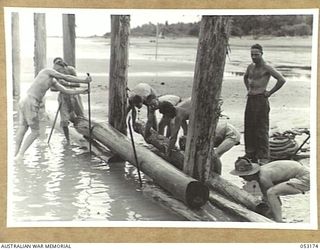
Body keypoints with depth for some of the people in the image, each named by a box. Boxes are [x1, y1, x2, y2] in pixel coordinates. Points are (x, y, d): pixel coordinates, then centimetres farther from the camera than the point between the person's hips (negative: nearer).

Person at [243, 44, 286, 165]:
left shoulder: (266, 68, -8)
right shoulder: (250, 67, 14)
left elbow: (282, 80, -17)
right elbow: (245, 77, 36)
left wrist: (270, 92, -12)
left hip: (261, 99, -7)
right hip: (250, 100, 7)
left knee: (262, 129, -6)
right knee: (249, 128, 8)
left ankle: (263, 157, -2)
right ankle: (250, 154, 17)